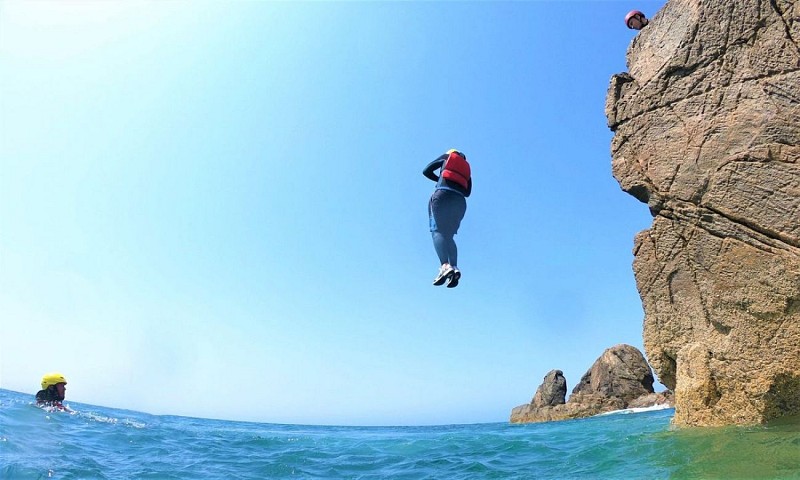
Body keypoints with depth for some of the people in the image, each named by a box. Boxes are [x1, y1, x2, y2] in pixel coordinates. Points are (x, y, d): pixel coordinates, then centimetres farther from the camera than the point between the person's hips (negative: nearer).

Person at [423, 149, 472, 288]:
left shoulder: (446, 156, 21)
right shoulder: (467, 168, 31)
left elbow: (426, 171, 19)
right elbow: (467, 192, 27)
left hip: (443, 195, -5)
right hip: (460, 202, 5)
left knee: (437, 231, -15)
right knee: (448, 235, 8)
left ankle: (445, 265, -38)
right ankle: (454, 267, -15)